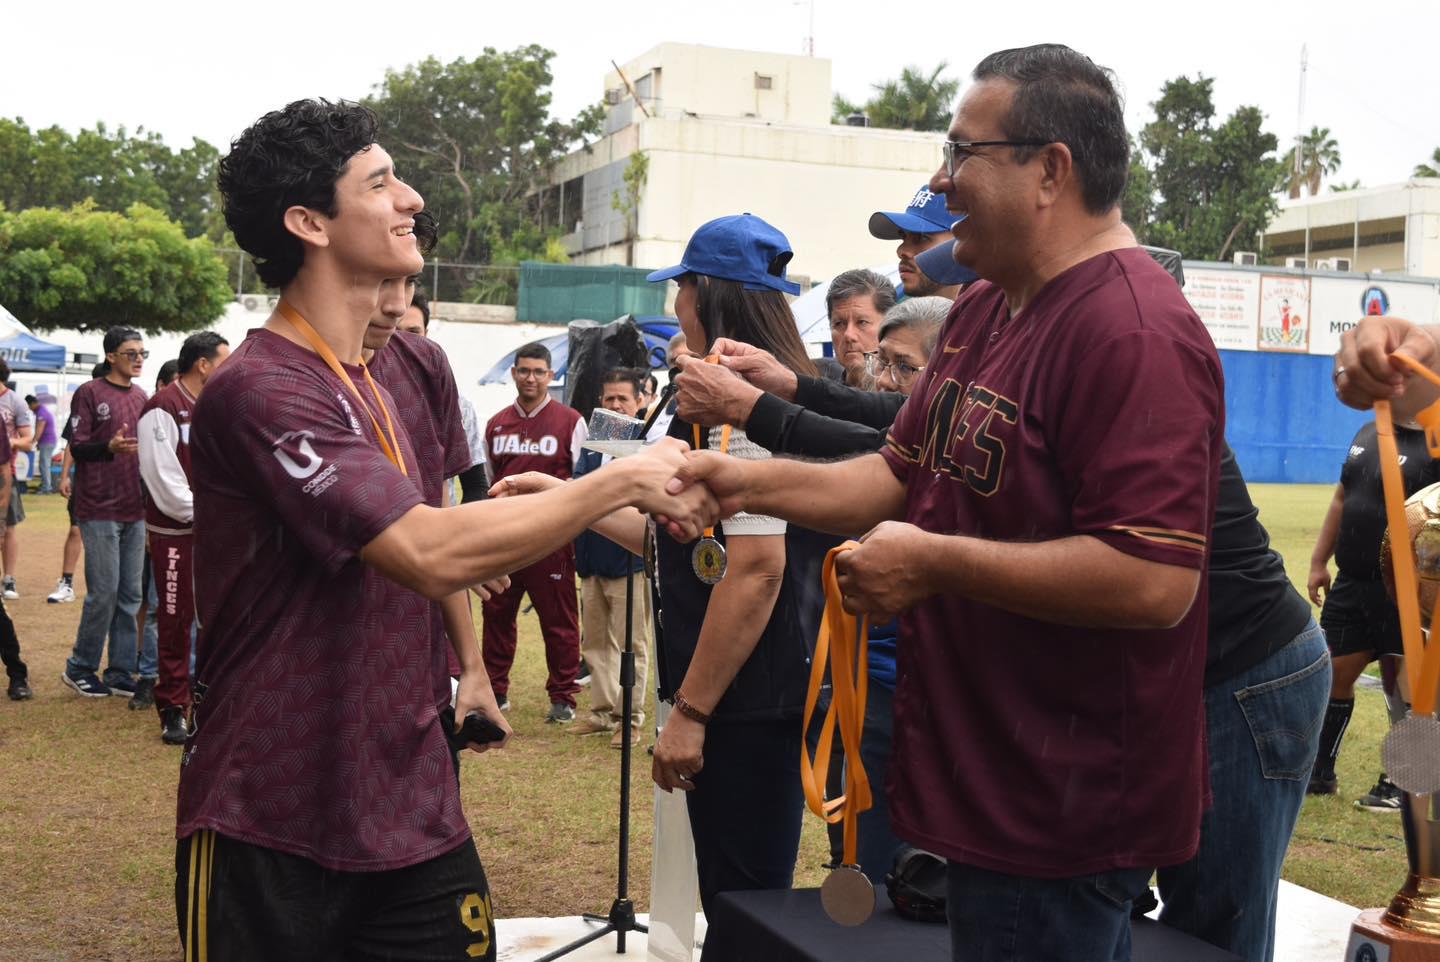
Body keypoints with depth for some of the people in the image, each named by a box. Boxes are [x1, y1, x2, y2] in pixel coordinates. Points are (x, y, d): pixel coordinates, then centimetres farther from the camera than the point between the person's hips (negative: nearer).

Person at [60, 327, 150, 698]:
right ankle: (80, 668, 10)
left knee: (130, 594, 7)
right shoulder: (89, 393, -5)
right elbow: (77, 448, -11)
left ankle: (121, 672, 14)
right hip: (100, 510, -6)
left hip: (135, 511, 6)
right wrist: (110, 447, -27)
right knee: (104, 592, -6)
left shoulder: (142, 397, 14)